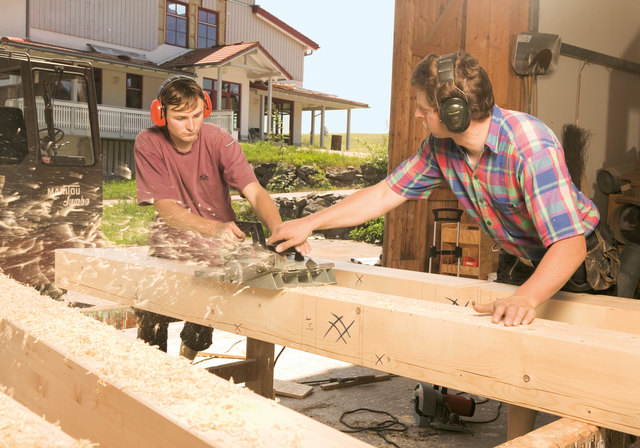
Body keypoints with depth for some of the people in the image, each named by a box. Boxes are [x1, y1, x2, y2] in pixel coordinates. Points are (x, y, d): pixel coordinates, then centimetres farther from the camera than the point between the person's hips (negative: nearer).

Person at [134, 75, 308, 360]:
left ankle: (189, 352, 18)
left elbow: (255, 193, -21)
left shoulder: (219, 141, -12)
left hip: (217, 249, 1)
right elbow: (166, 209, -20)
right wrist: (217, 228, -38)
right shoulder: (148, 144, -14)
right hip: (174, 239, 0)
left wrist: (278, 228, -43)